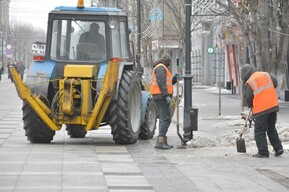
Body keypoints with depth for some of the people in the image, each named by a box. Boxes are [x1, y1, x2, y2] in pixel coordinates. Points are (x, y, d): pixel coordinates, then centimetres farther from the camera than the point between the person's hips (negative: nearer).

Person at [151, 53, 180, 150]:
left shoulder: (161, 68, 23)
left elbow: (167, 83, 26)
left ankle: (163, 141, 16)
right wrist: (166, 96, -25)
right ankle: (160, 141, -20)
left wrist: (175, 78, 11)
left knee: (163, 119, 13)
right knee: (166, 118, -14)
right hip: (161, 96, -11)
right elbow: (161, 83, -22)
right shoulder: (161, 68, -10)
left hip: (161, 97, 11)